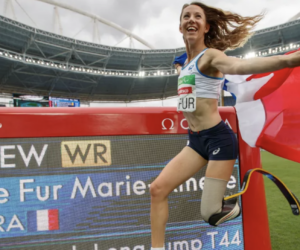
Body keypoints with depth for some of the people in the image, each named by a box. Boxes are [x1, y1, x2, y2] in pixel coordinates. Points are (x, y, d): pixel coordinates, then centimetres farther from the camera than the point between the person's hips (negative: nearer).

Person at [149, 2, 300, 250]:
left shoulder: (210, 56, -12)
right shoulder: (187, 63, 13)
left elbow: (237, 65, -38)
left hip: (218, 139, -8)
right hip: (196, 141, 8)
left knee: (211, 214, -5)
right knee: (157, 189, 0)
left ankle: (234, 208, 30)